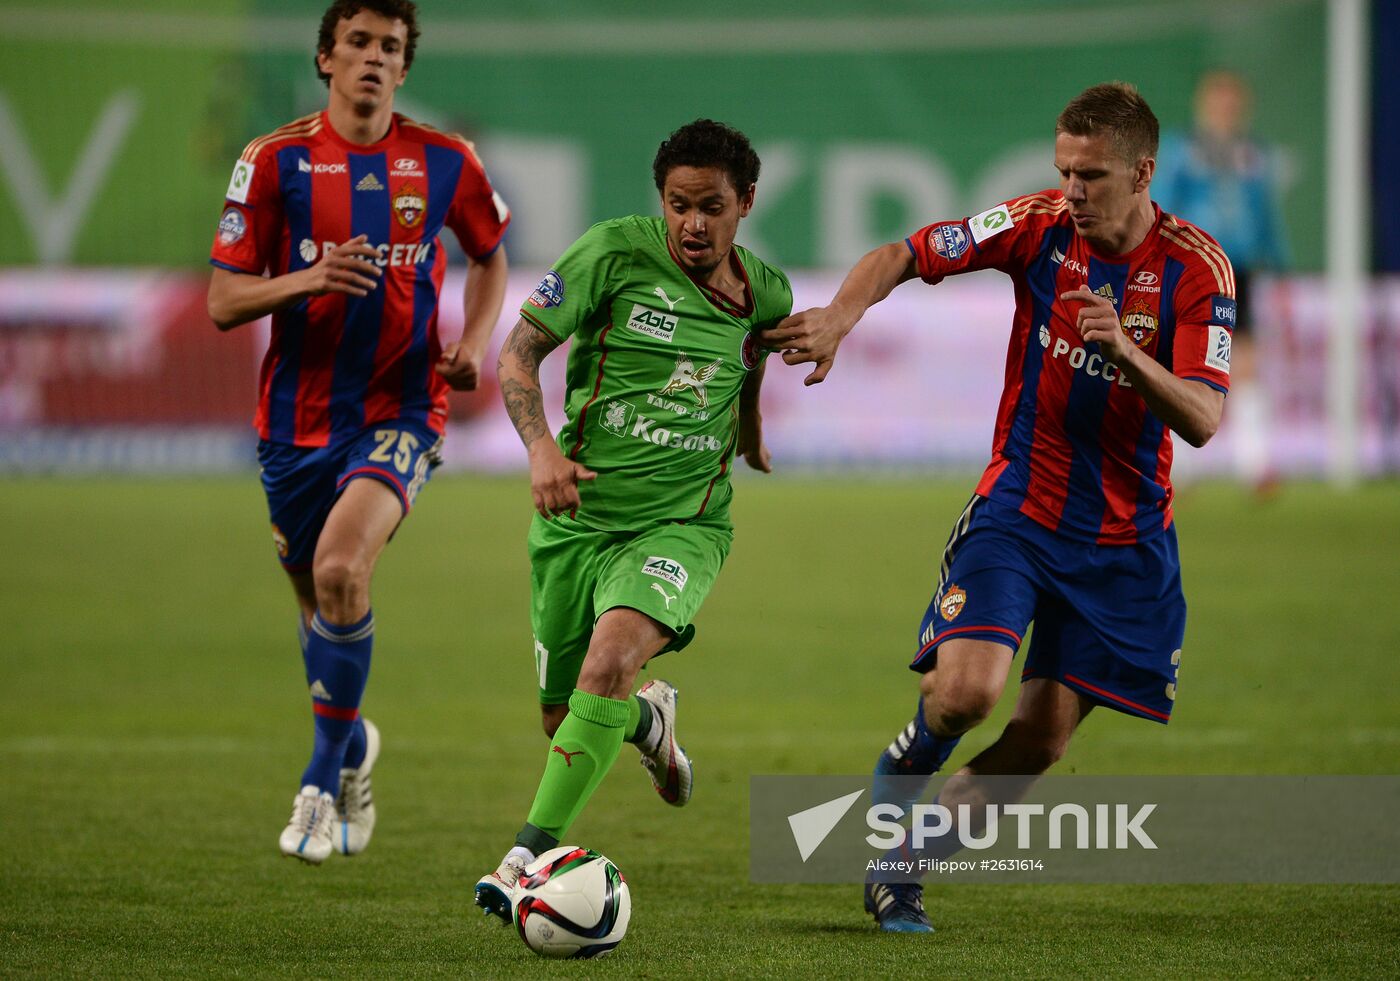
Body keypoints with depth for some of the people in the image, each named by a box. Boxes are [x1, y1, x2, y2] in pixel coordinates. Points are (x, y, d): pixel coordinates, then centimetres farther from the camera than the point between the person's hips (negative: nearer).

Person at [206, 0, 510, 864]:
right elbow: (223, 301, -3)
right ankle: (354, 747, 44)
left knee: (341, 567, -26)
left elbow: (491, 254, 19)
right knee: (318, 599, 13)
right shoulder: (276, 162, -3)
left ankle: (322, 782, -14)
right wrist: (303, 281, -22)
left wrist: (477, 340, 1)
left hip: (400, 411, -2)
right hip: (297, 415, 2)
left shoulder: (443, 163, 0)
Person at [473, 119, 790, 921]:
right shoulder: (617, 252, -8)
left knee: (612, 655, -30)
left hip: (682, 524, -1)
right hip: (577, 516, 1)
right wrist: (541, 448, -21)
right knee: (564, 718, 10)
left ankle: (534, 853, -27)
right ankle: (648, 720, 47)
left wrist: (752, 437, 32)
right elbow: (519, 352, -6)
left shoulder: (766, 294, 2)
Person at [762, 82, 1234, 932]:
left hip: (1126, 538, 1)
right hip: (1019, 505, -1)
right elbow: (905, 256, 0)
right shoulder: (1040, 226, -8)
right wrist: (842, 315, -20)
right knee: (966, 691, -23)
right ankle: (897, 789, 10)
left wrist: (1126, 353, -35)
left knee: (1040, 743, 1)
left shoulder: (1198, 266, -11)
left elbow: (1203, 421, -18)